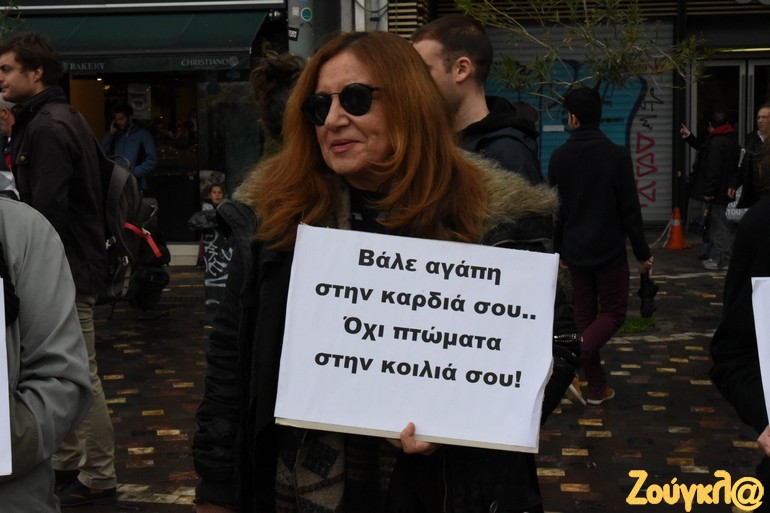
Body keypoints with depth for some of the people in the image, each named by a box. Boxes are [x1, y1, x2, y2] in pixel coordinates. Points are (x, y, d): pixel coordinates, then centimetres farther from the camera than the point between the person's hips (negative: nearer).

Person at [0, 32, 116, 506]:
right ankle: (67, 464, 27)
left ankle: (97, 478, 6)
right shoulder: (62, 119, 16)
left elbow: (47, 211, -24)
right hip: (73, 266, 10)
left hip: (66, 271, -10)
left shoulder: (47, 128, -17)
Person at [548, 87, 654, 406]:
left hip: (575, 251, 4)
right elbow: (630, 209, -11)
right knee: (613, 312, 8)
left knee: (585, 315, 13)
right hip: (610, 251, -3)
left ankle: (596, 387, 14)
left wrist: (559, 249, 18)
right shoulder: (617, 155, -12)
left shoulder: (559, 157, -2)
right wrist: (643, 253, -2)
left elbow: (554, 209, 5)